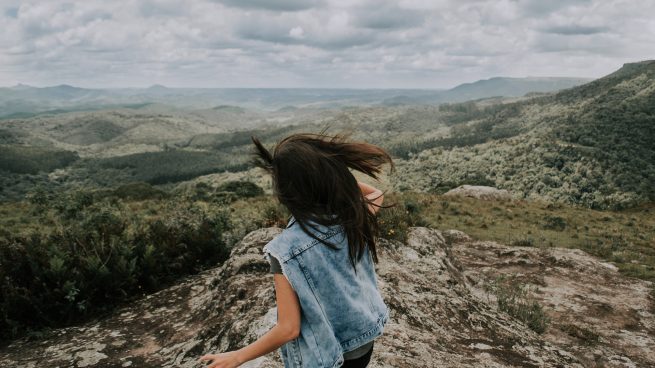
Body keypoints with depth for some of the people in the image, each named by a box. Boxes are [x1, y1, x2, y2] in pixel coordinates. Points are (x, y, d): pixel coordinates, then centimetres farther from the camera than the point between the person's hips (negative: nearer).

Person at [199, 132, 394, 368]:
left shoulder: (286, 249, -28)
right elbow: (376, 194, 10)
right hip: (364, 342, 5)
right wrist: (334, 173, -4)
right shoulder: (352, 217, -15)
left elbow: (289, 329, -23)